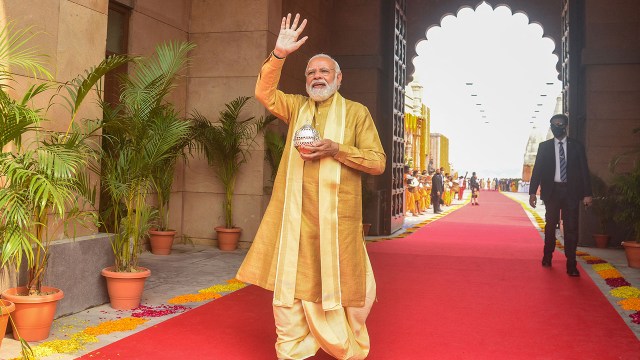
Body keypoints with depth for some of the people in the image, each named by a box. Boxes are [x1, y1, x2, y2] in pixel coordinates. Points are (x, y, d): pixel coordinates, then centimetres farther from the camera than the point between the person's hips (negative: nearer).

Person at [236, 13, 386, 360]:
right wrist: (279, 54, -14)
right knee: (289, 283, 3)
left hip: (336, 213, -2)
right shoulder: (297, 107, 14)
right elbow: (264, 93, -1)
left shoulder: (356, 112, 4)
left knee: (336, 283, 6)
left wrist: (336, 149, -14)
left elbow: (377, 161, -1)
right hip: (295, 212, 3)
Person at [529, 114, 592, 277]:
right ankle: (547, 256, 27)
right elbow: (537, 169, 2)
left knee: (571, 227, -4)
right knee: (550, 225, 10)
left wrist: (587, 193, -4)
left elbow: (584, 170, 3)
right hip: (552, 190, 1)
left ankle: (571, 264, -1)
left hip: (571, 191, -1)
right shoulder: (544, 146, 6)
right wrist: (533, 191, -6)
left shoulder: (576, 146, 6)